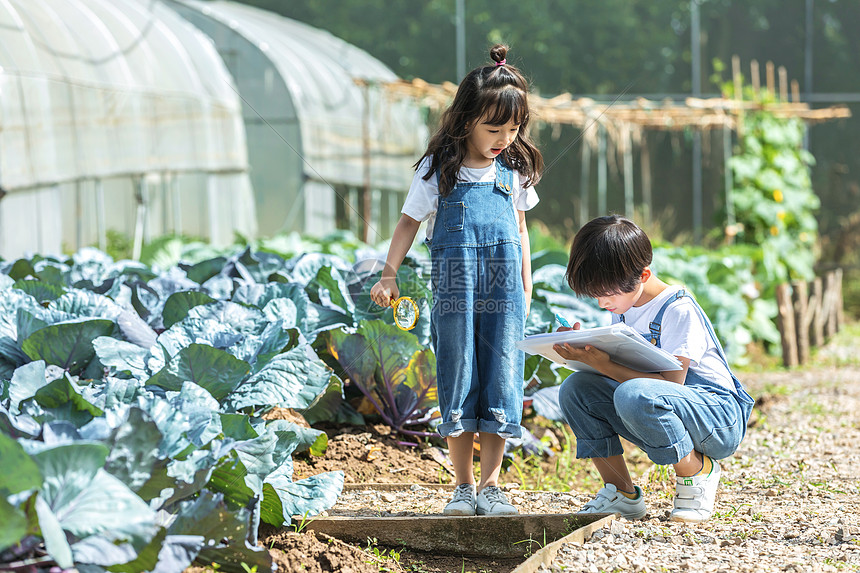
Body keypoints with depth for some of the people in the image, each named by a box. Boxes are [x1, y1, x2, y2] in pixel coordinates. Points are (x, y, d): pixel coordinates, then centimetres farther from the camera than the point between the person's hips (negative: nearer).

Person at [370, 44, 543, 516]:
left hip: (503, 290, 2)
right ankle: (463, 486, 6)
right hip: (454, 287, -2)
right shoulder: (438, 171, 0)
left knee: (501, 380, -1)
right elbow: (409, 222, 5)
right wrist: (389, 275, -2)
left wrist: (526, 287, 15)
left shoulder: (513, 172, 9)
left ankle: (490, 485, 3)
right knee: (458, 380, 0)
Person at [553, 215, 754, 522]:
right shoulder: (623, 307, 7)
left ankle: (698, 472, -12)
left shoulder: (678, 309, -18)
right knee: (575, 388, -9)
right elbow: (619, 369, 8)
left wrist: (605, 365, -31)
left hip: (719, 418, -8)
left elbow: (671, 383, -25)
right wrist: (584, 351, -11)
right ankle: (622, 494, -2)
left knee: (634, 395, -37)